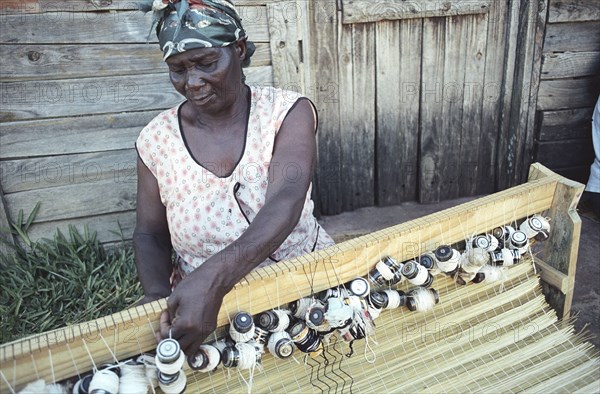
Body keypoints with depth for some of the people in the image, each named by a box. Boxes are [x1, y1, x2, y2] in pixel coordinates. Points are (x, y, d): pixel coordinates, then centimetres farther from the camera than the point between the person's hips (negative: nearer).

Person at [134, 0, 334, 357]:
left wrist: (212, 277, -40)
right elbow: (151, 235, 6)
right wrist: (156, 297, -15)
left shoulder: (288, 112, -9)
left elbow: (286, 202, -25)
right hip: (196, 301, 2)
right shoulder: (156, 139, -2)